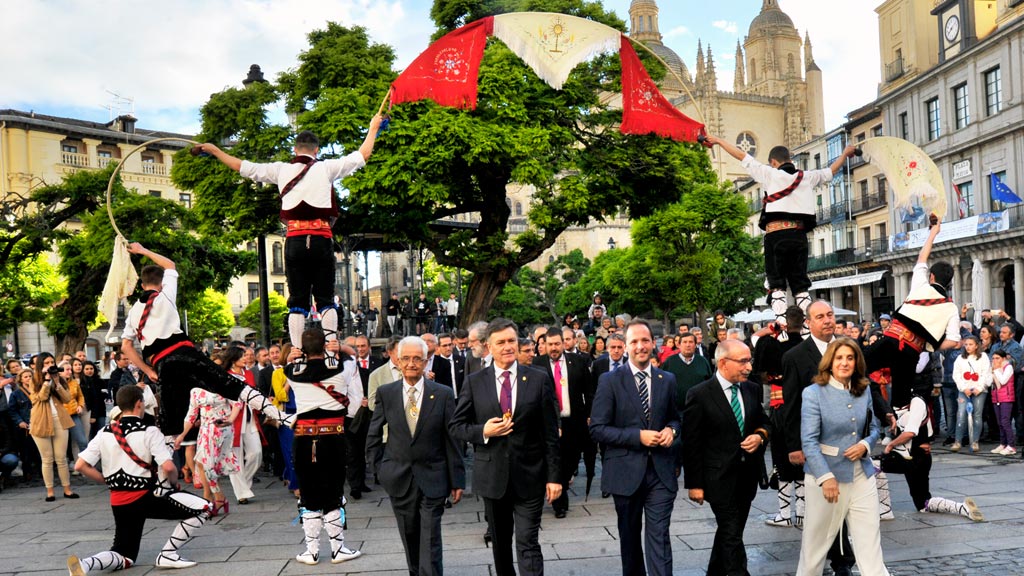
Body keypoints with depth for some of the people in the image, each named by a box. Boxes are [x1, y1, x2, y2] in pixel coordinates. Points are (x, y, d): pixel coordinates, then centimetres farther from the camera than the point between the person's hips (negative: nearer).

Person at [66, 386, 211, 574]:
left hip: (118, 502, 6)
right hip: (147, 495, -6)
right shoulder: (149, 432, -10)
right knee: (203, 508, -2)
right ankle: (168, 555, -1)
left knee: (125, 558, 20)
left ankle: (84, 564, -9)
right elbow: (168, 467, -20)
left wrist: (108, 480, 13)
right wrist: (174, 481, 2)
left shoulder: (105, 433, 6)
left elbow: (80, 466, 2)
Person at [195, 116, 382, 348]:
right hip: (322, 238, -1)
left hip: (295, 240, 1)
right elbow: (362, 155, 10)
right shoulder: (326, 168, 5)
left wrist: (214, 150, 30)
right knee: (325, 298, 4)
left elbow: (243, 167, 16)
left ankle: (297, 349, -3)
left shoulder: (281, 170, 9)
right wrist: (373, 128, 26)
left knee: (297, 300, 4)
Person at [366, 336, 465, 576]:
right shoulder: (385, 393, 1)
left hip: (432, 477, -2)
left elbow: (452, 439, -2)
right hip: (398, 478, 2)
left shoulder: (443, 394, -4)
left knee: (430, 540, -4)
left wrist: (457, 480, -2)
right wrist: (379, 467, 4)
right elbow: (373, 435, 10)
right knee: (409, 537, 13)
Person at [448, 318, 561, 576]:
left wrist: (554, 476, -4)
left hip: (529, 476, -2)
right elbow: (455, 426, 4)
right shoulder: (474, 382, 1)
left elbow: (550, 432, 0)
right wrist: (482, 431, -15)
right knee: (500, 542, 16)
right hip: (492, 475, 2)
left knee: (528, 544, -5)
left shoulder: (538, 379, -1)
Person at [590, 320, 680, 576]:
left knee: (659, 536, -5)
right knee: (629, 535, 15)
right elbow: (597, 429, -10)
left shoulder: (667, 380, 6)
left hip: (661, 471, 1)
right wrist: (638, 436, -18)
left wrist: (671, 430, -5)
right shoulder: (610, 380, -6)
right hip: (626, 472, -1)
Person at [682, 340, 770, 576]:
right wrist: (694, 484, -10)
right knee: (732, 535, -7)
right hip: (720, 477, -6)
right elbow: (691, 444, -10)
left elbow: (764, 422, 18)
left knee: (729, 532, 17)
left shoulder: (752, 390, 4)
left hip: (748, 475, 6)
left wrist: (760, 436, -6)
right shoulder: (700, 395, -13)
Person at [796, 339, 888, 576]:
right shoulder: (813, 393, -10)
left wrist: (865, 445, -7)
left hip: (862, 475, 4)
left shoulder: (864, 391, 5)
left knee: (870, 545, 3)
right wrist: (826, 477, -24)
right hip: (826, 473, -4)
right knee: (816, 543, 10)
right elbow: (809, 441, -15)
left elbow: (874, 428, 15)